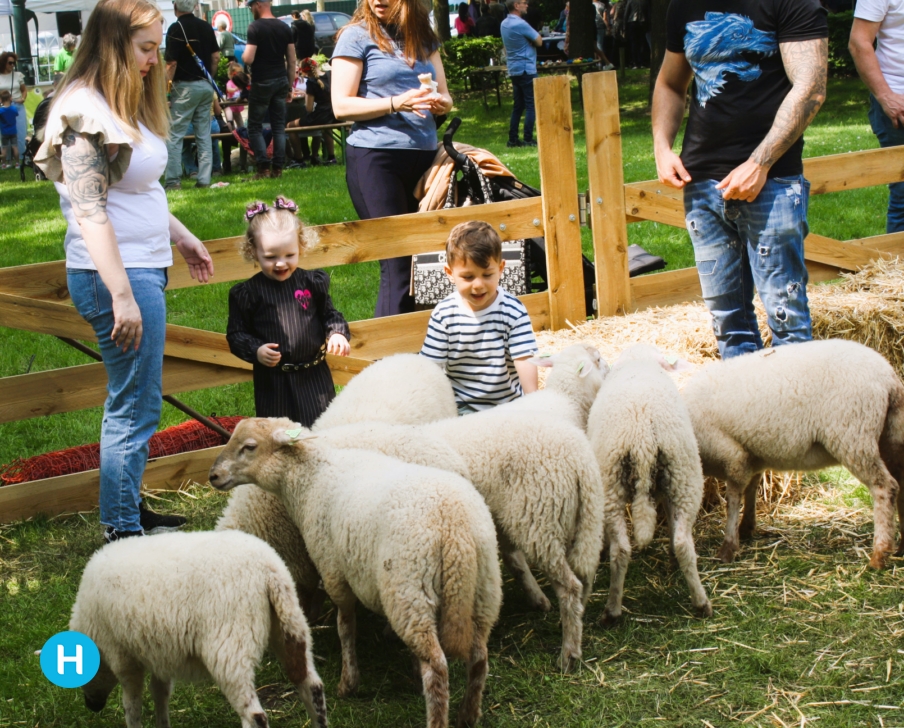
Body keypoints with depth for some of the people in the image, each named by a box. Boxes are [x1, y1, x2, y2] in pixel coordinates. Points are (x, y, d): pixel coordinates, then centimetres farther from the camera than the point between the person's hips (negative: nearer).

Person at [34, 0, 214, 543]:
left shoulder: (123, 105, 13)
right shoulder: (85, 112, -17)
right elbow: (90, 211, -22)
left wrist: (182, 237, 30)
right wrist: (122, 296, -25)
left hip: (145, 268, 10)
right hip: (116, 273, -10)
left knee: (133, 402, 17)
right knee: (135, 408, -4)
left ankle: (129, 512, 28)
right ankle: (123, 535, 5)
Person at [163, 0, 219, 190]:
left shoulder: (176, 28, -12)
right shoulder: (206, 26, 6)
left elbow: (171, 63, -14)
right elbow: (216, 56, 9)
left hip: (185, 86, -6)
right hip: (205, 85, 6)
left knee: (174, 136, -1)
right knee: (204, 135, 9)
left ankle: (173, 180, -4)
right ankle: (204, 179, 8)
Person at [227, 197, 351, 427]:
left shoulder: (312, 282, 1)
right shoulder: (247, 293, -5)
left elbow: (329, 314, 10)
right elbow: (236, 333, -1)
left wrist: (338, 333, -10)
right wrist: (256, 351, -18)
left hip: (314, 376, 2)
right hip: (272, 380, -1)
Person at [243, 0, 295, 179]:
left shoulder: (255, 27, -12)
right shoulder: (284, 28, 6)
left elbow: (248, 59, -17)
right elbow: (292, 61, 8)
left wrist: (243, 55, 6)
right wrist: (290, 86, 14)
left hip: (262, 82, -5)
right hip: (281, 81, 5)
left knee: (255, 126, 4)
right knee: (279, 126, 8)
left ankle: (264, 167, -4)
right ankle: (278, 167, 5)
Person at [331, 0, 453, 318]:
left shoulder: (424, 37, 14)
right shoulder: (357, 35, -1)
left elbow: (445, 97, 18)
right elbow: (341, 106, -7)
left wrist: (440, 102, -7)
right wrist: (396, 103, -19)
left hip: (424, 153, 5)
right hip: (375, 157, -5)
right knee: (396, 264, -8)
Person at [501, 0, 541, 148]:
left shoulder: (504, 24, 10)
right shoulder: (520, 24, -18)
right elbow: (539, 41, -10)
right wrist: (534, 35, 7)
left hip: (513, 70, 9)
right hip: (526, 69, -9)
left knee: (518, 105, 12)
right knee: (531, 105, -4)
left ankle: (512, 139, 11)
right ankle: (528, 139, -7)